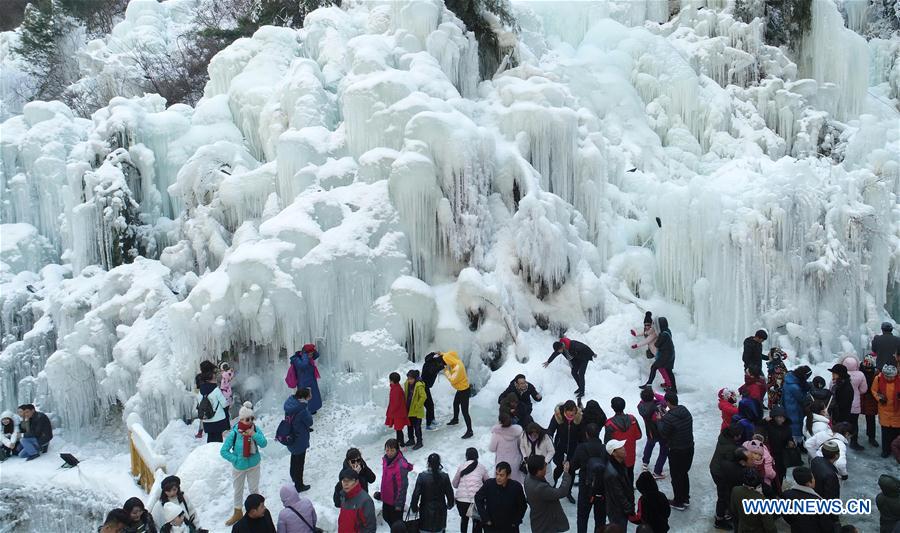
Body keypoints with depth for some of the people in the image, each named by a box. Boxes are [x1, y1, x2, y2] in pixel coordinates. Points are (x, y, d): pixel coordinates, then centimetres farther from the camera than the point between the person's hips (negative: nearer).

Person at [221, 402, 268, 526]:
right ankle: (238, 513, 39)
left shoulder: (255, 429, -16)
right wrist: (236, 459, -18)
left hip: (254, 465, 1)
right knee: (238, 490, 19)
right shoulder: (234, 433, -24)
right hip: (239, 467, -1)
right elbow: (223, 451, -18)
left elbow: (264, 444, -21)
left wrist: (254, 434, -32)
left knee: (254, 489, 16)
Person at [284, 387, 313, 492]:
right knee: (299, 462, 11)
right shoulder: (302, 410, -34)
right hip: (300, 441, -8)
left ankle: (293, 476, 53)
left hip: (291, 439, 8)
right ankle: (299, 485, 26)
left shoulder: (289, 402, -14)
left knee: (294, 457, 31)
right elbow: (310, 422, -17)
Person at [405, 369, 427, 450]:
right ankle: (411, 440, 34)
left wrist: (417, 406, -19)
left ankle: (419, 442, 9)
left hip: (417, 411, -8)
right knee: (410, 425, 19)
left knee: (417, 427, -2)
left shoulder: (419, 386, -21)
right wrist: (406, 405, 11)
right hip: (409, 410, 8)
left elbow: (423, 396, -23)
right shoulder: (407, 384, 2)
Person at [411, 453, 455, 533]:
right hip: (440, 510, 2)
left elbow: (416, 493, -10)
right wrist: (450, 504, 20)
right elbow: (449, 493, 1)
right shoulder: (444, 476, -7)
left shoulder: (422, 476, -12)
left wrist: (414, 507, 4)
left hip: (426, 510, -1)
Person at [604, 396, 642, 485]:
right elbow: (638, 435, -4)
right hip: (630, 455, 4)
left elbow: (607, 442, -20)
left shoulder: (610, 424, -28)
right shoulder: (632, 419, -17)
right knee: (630, 474, 25)